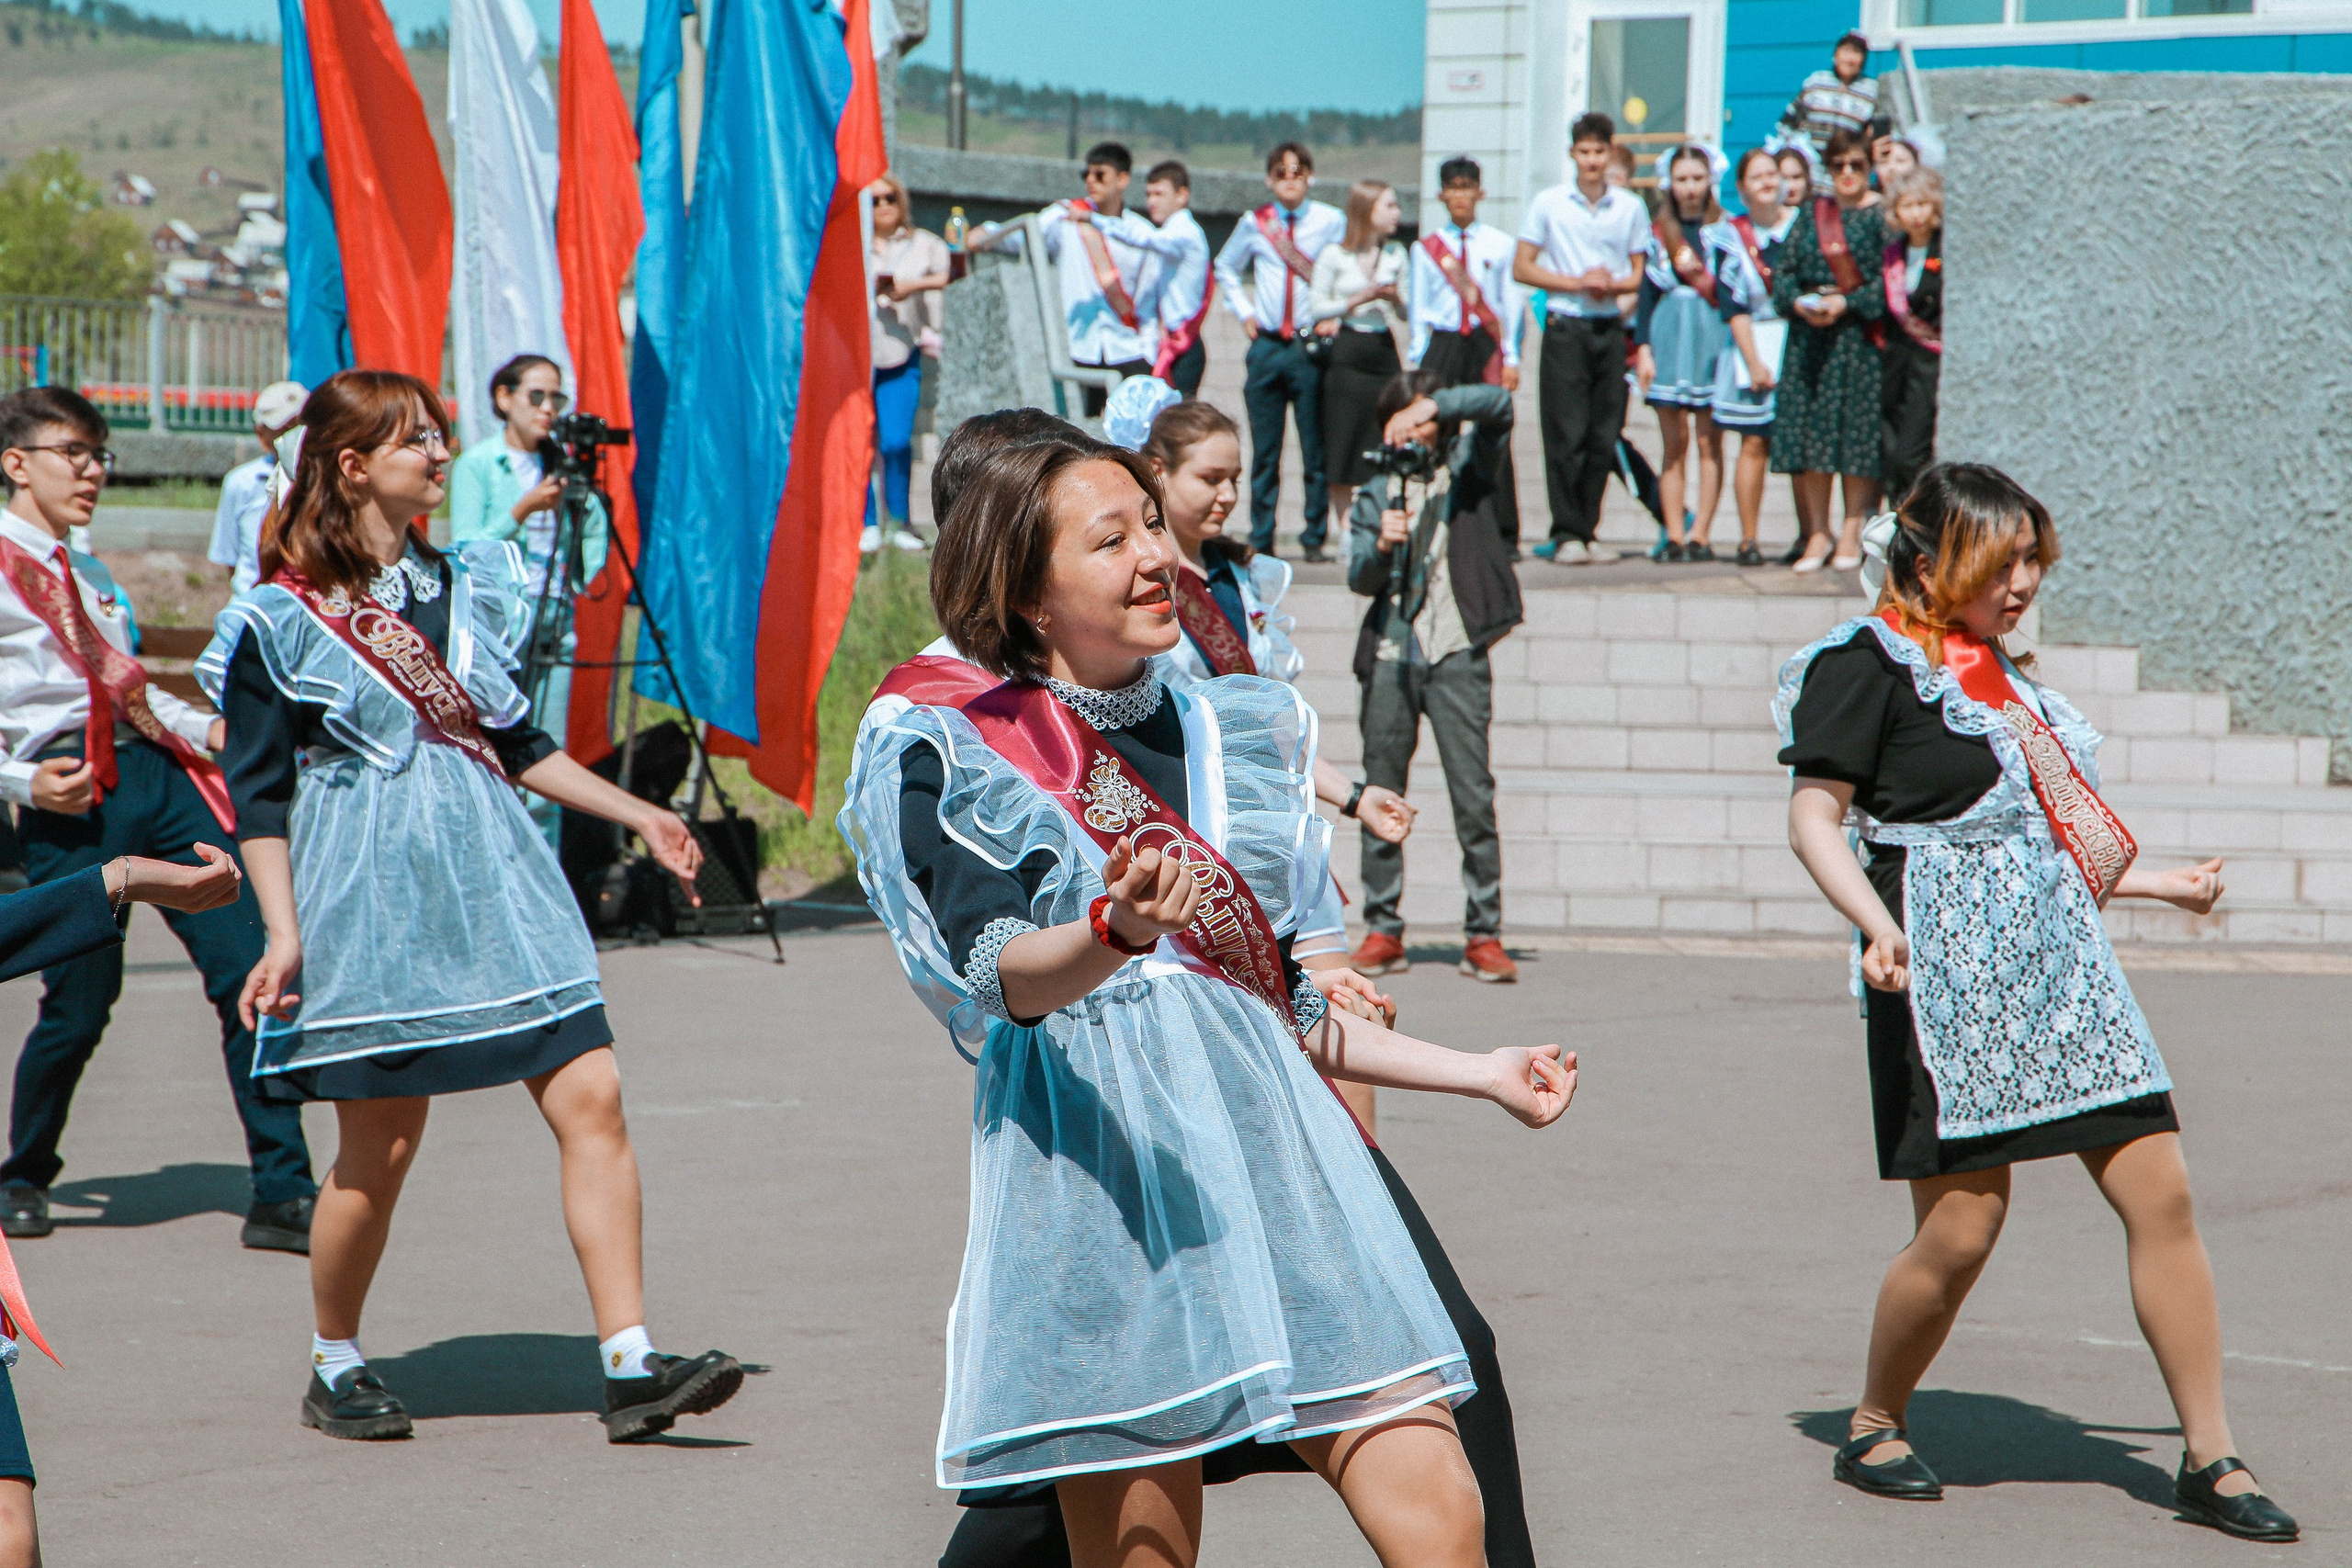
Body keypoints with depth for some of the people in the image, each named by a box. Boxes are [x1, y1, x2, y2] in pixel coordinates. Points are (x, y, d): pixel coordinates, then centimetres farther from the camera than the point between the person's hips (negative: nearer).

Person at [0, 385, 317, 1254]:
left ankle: (283, 1197, -3)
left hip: (159, 769, 7)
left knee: (249, 968, -5)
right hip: (75, 791, -7)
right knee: (80, 1002, -4)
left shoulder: (90, 577, 25)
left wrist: (206, 728, 14)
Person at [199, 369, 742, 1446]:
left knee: (590, 1098, -6)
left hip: (495, 881, 5)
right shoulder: (282, 619, -4)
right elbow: (261, 797, -5)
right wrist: (282, 934, -14)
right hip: (371, 897, -5)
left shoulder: (464, 587, 14)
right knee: (381, 1144, -1)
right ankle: (335, 1369, 21)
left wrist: (636, 815, 19)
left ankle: (629, 1367, -6)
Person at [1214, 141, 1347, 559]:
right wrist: (1244, 312, 13)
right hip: (1267, 347, 2)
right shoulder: (1254, 224, 7)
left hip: (1311, 347, -2)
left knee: (1316, 449, 0)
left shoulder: (1332, 222, 0)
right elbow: (1226, 267, 24)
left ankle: (1314, 538, 6)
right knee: (1264, 450, 3)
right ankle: (1260, 538, 8)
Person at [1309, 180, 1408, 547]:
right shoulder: (1334, 255, -2)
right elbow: (1316, 309, -2)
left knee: (1381, 447, -1)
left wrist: (1396, 299, -9)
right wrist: (1358, 300, -14)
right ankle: (1347, 529, 1)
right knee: (1344, 448, -4)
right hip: (1346, 354, -4)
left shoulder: (1395, 254, 10)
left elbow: (1405, 314, 14)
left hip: (1384, 350, 4)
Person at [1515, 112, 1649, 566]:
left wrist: (1614, 284, -10)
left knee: (1604, 438, 3)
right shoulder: (1549, 203, 2)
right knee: (1567, 435, -7)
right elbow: (1522, 268, 2)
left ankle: (1585, 532, 10)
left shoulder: (1630, 207, 8)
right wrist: (1577, 283, -9)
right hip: (1566, 327, -3)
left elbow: (1640, 272, 12)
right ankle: (1565, 534, -4)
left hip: (1610, 328, 3)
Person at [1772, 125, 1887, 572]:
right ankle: (1817, 534, 5)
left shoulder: (1881, 218, 2)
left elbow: (1890, 281, -6)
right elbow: (1785, 271, 11)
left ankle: (1852, 533, 1)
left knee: (1858, 431, -5)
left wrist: (1845, 303, -16)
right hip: (1809, 337, 4)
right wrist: (1798, 301, -9)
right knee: (1811, 430, 0)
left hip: (1860, 337, -4)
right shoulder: (1811, 215, 14)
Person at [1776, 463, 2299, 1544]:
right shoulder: (1868, 664, -4)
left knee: (2159, 1192, -2)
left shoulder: (1999, 674, 20)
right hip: (1947, 972, -7)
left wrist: (2158, 883, 32)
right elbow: (1814, 819, -11)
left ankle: (2210, 1459, 3)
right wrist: (1876, 924, -26)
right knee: (1962, 1224, -7)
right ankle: (1872, 1431, 17)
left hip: (2062, 966, 7)